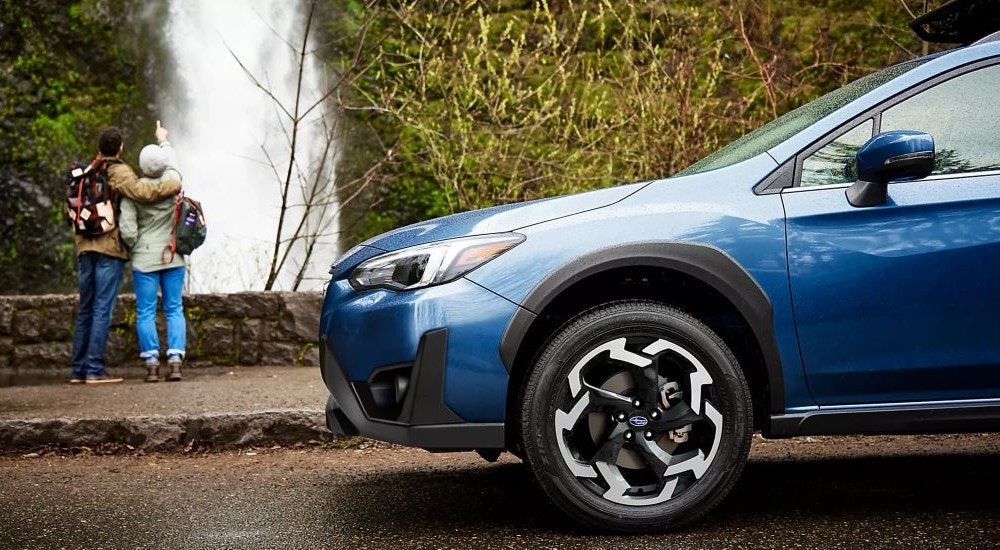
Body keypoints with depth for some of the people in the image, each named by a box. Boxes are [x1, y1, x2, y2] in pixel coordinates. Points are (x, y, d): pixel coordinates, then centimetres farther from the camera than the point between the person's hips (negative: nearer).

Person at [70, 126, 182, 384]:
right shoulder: (119, 172, -7)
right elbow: (142, 192, -23)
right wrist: (175, 185, -12)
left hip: (84, 247, 7)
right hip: (109, 248, -7)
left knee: (85, 309, 12)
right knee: (102, 310, -5)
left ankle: (78, 370, 13)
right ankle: (94, 370, -7)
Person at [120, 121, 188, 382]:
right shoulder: (173, 181, -3)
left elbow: (128, 231, -13)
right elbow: (172, 159, 21)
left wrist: (135, 247, 8)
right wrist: (163, 140, 39)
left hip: (145, 258, -2)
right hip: (173, 257, 2)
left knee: (145, 312, 4)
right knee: (175, 309, 6)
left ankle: (152, 365, 2)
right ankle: (175, 363, -1)